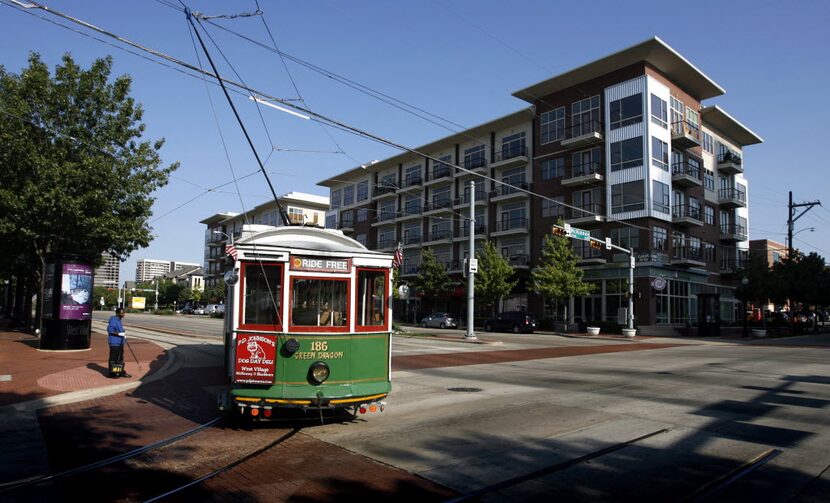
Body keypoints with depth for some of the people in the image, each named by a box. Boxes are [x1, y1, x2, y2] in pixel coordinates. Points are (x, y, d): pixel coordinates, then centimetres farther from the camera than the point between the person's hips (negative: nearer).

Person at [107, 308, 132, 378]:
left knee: (120, 358, 15)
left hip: (120, 343, 10)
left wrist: (124, 335, 10)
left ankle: (121, 372, 23)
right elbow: (110, 331, -21)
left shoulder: (119, 320, 15)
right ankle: (112, 373, 5)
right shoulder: (113, 320, -15)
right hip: (114, 343, -10)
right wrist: (119, 334, -22)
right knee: (113, 358, -2)